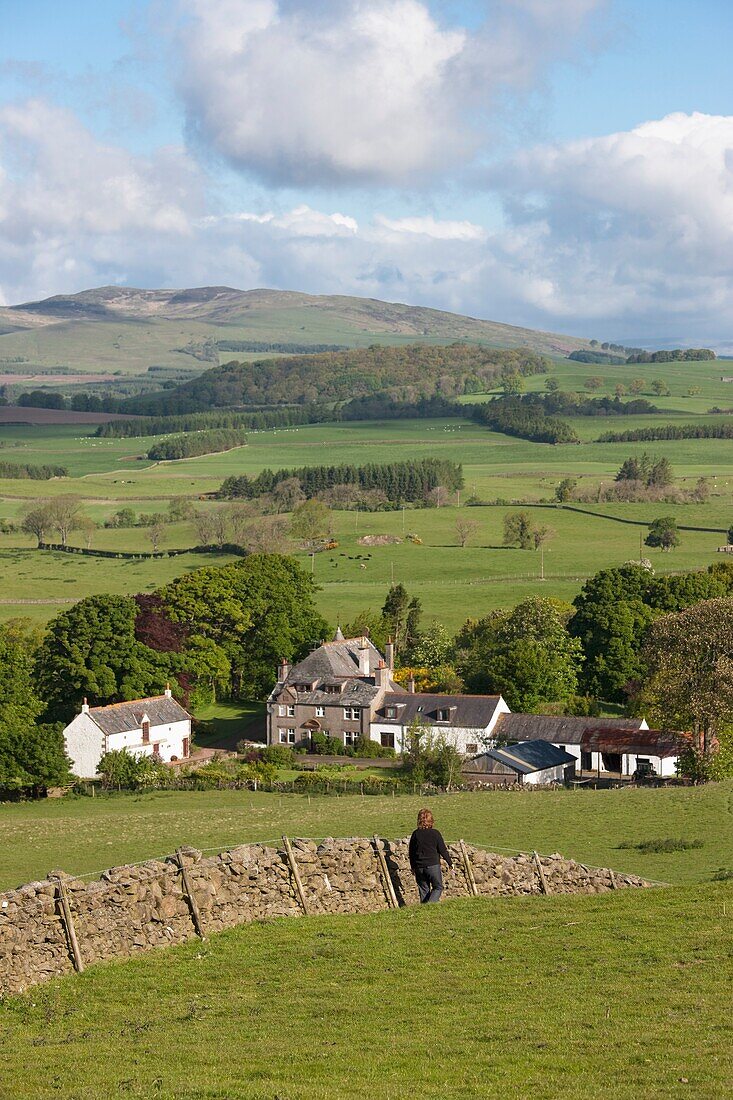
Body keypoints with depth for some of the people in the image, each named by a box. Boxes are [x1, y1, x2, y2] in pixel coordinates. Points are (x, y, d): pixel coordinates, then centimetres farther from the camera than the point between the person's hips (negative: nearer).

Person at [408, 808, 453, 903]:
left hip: (419, 867, 3)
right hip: (433, 865, -3)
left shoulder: (416, 834, 2)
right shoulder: (435, 833, -8)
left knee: (423, 890, 13)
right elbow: (443, 850, -3)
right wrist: (450, 863, 9)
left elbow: (411, 852, 9)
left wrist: (413, 867, 21)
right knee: (438, 887, 8)